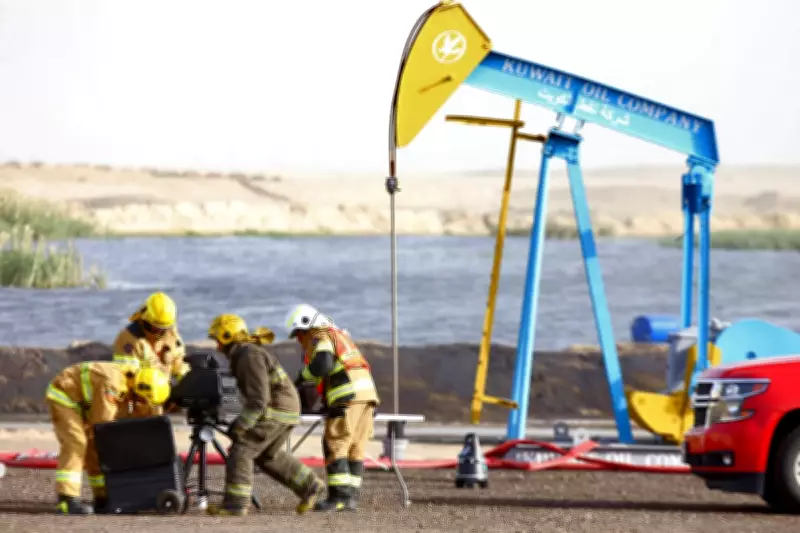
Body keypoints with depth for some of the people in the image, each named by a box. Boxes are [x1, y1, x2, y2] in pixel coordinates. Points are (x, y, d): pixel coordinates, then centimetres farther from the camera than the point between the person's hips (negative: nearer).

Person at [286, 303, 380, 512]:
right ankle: (352, 497, 5)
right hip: (367, 394, 9)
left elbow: (322, 364, -20)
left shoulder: (320, 337, 0)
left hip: (349, 397, -9)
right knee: (355, 449, 8)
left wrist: (302, 377, -3)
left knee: (335, 446, -8)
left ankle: (338, 496, -14)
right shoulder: (339, 335, 30)